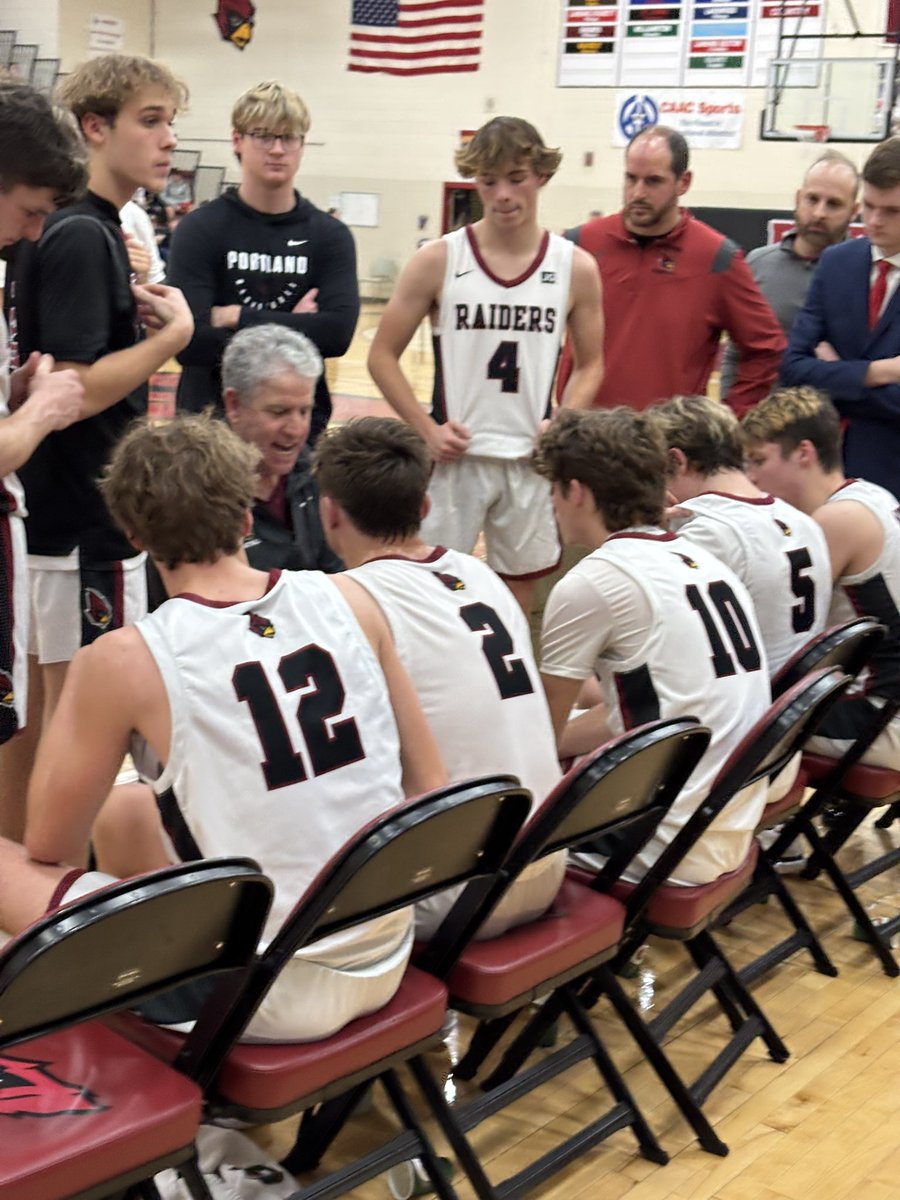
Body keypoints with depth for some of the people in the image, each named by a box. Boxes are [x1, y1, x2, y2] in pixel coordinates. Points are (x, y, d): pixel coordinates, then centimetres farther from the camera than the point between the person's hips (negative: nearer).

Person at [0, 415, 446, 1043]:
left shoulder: (124, 662, -15)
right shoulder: (348, 599, -2)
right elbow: (431, 785, 4)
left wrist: (75, 689, 8)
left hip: (269, 1001, -6)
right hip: (386, 965, 6)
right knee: (120, 813, 24)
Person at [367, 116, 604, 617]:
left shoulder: (576, 268, 0)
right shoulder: (439, 260, -4)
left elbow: (590, 365, 11)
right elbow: (383, 356, 0)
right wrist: (427, 428, -10)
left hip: (532, 462, 2)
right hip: (454, 457, -2)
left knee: (519, 592, 13)